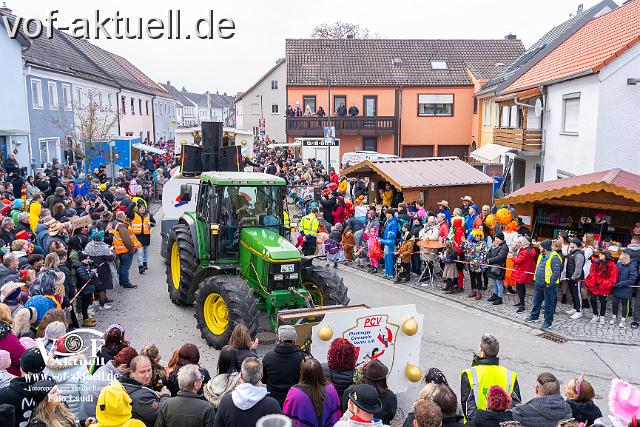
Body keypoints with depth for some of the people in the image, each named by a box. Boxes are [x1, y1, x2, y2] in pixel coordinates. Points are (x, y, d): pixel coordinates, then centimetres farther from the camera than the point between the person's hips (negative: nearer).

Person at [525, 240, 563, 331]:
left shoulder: (554, 257, -18)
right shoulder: (541, 256, 10)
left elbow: (556, 273, -22)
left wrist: (550, 284, -21)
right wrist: (536, 279, 15)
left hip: (549, 285, -9)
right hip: (539, 284, 9)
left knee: (549, 304, 3)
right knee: (536, 301, 20)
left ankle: (548, 322, 12)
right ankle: (534, 317, 34)